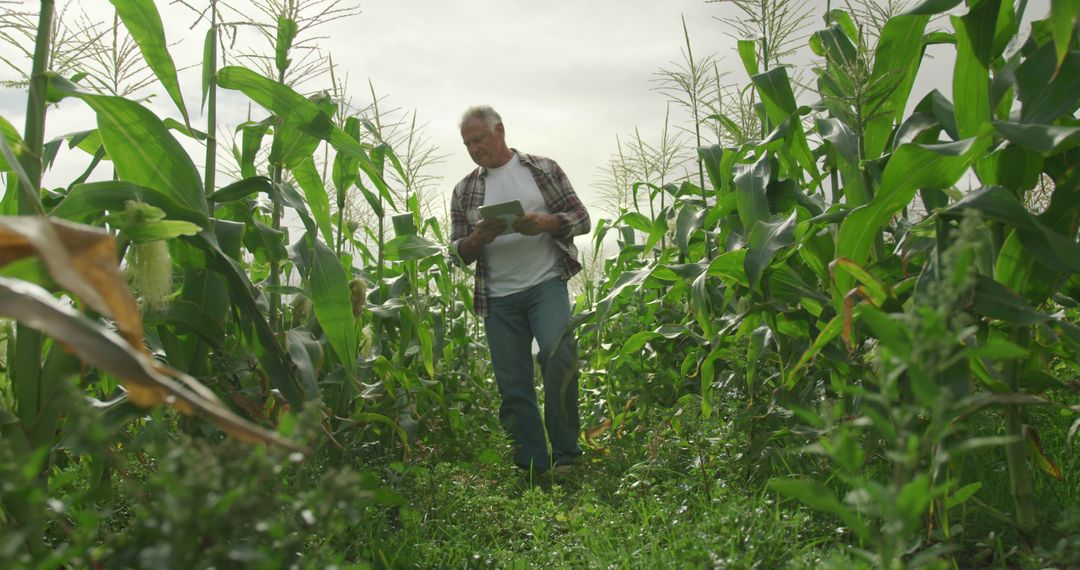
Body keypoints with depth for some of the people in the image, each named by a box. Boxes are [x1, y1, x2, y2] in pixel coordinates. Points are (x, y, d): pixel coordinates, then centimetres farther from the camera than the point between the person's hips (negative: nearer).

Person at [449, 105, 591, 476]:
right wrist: (478, 239, -12)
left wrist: (545, 222, -15)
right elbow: (458, 254, 11)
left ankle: (565, 454, -7)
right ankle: (533, 468, 13)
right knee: (512, 387, 2)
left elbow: (581, 219, 5)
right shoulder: (464, 191, 12)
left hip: (545, 283, -3)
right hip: (497, 298, 3)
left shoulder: (542, 169, 6)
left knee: (558, 355, -24)